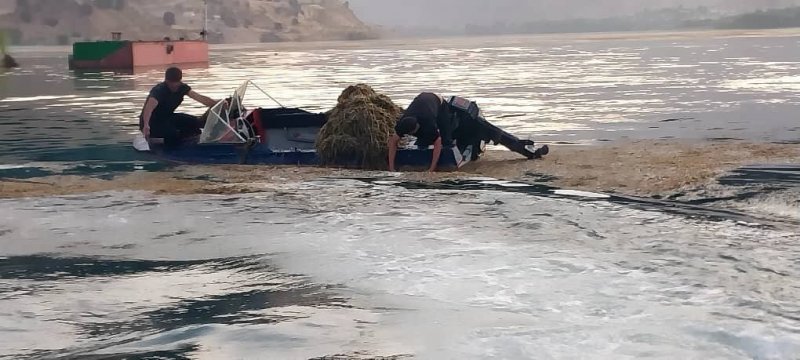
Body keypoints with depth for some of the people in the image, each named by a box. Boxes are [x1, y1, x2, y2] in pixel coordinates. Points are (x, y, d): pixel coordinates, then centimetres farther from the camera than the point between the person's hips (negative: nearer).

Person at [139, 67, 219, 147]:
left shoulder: (182, 87, -9)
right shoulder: (158, 90, -29)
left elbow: (200, 98, -18)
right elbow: (149, 108, -47)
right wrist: (146, 125, -66)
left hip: (167, 117, 7)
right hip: (152, 122, -7)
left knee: (196, 122, -14)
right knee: (172, 133, -34)